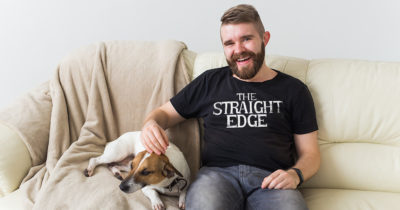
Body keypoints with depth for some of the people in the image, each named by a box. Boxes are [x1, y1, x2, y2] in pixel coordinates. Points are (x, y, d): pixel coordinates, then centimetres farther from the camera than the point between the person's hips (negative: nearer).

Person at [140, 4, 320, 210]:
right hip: (217, 173, 0)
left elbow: (310, 154, 16)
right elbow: (164, 113, 26)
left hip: (270, 179, 1)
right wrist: (151, 124, 1)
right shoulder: (210, 82, 20)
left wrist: (295, 174, -7)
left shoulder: (293, 90, 17)